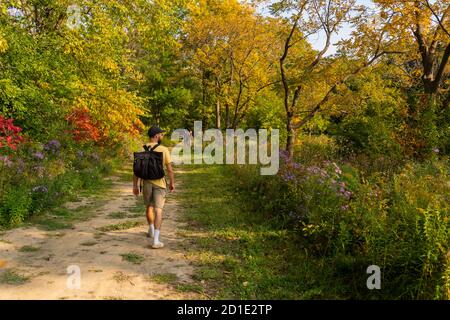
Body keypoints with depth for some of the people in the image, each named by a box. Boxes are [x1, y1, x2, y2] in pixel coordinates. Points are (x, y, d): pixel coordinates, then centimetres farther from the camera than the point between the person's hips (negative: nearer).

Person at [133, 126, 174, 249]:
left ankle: (151, 231, 43)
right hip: (159, 183, -3)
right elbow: (170, 169, -8)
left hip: (146, 182, 3)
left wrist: (135, 186, 5)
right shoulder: (164, 150, -9)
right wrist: (172, 183, 7)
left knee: (149, 206, 24)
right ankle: (156, 241, -9)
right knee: (158, 211, -3)